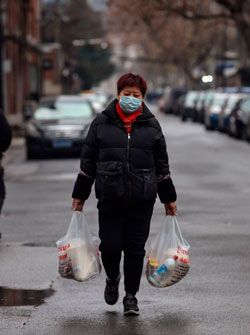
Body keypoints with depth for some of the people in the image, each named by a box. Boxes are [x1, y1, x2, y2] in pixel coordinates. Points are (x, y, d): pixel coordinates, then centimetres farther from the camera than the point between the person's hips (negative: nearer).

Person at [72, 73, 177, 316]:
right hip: (110, 196, -1)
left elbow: (162, 164, 13)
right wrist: (79, 195, 7)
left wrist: (169, 198, 13)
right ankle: (112, 279, 29)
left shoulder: (151, 125, 8)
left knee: (136, 247, 2)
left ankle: (131, 296, 16)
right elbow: (88, 161, 8)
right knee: (110, 245, -3)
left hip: (142, 198, 1)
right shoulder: (102, 122, 5)